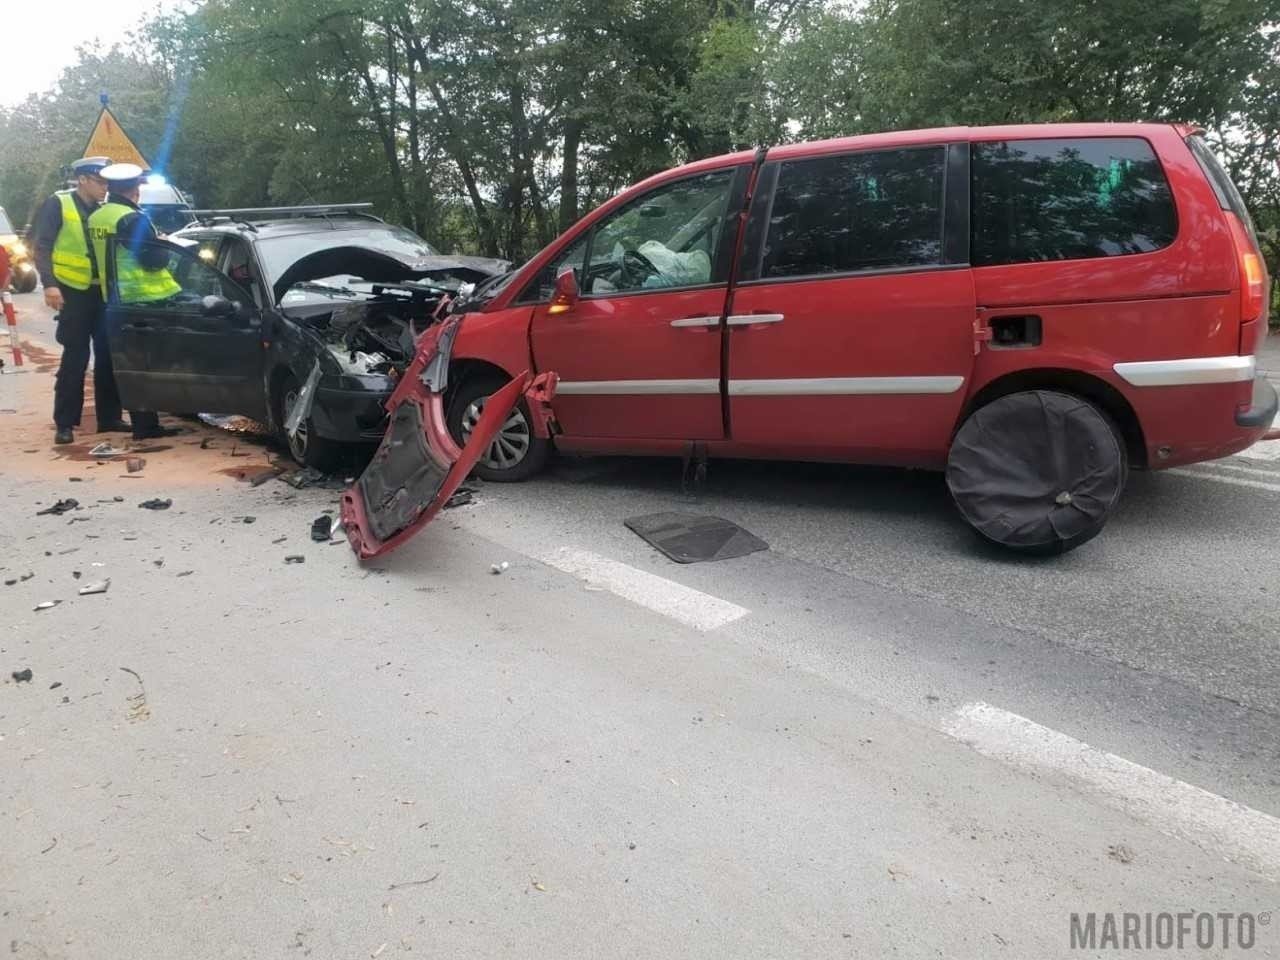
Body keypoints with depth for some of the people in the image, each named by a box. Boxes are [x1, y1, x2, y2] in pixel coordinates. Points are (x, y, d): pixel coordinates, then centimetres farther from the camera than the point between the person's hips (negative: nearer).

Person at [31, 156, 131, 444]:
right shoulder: (58, 204, -3)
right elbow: (42, 247, -6)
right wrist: (49, 284, -16)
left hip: (103, 291, 5)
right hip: (74, 292, -5)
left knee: (107, 356, 6)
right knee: (75, 358, -4)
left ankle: (109, 417, 15)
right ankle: (65, 423, 4)